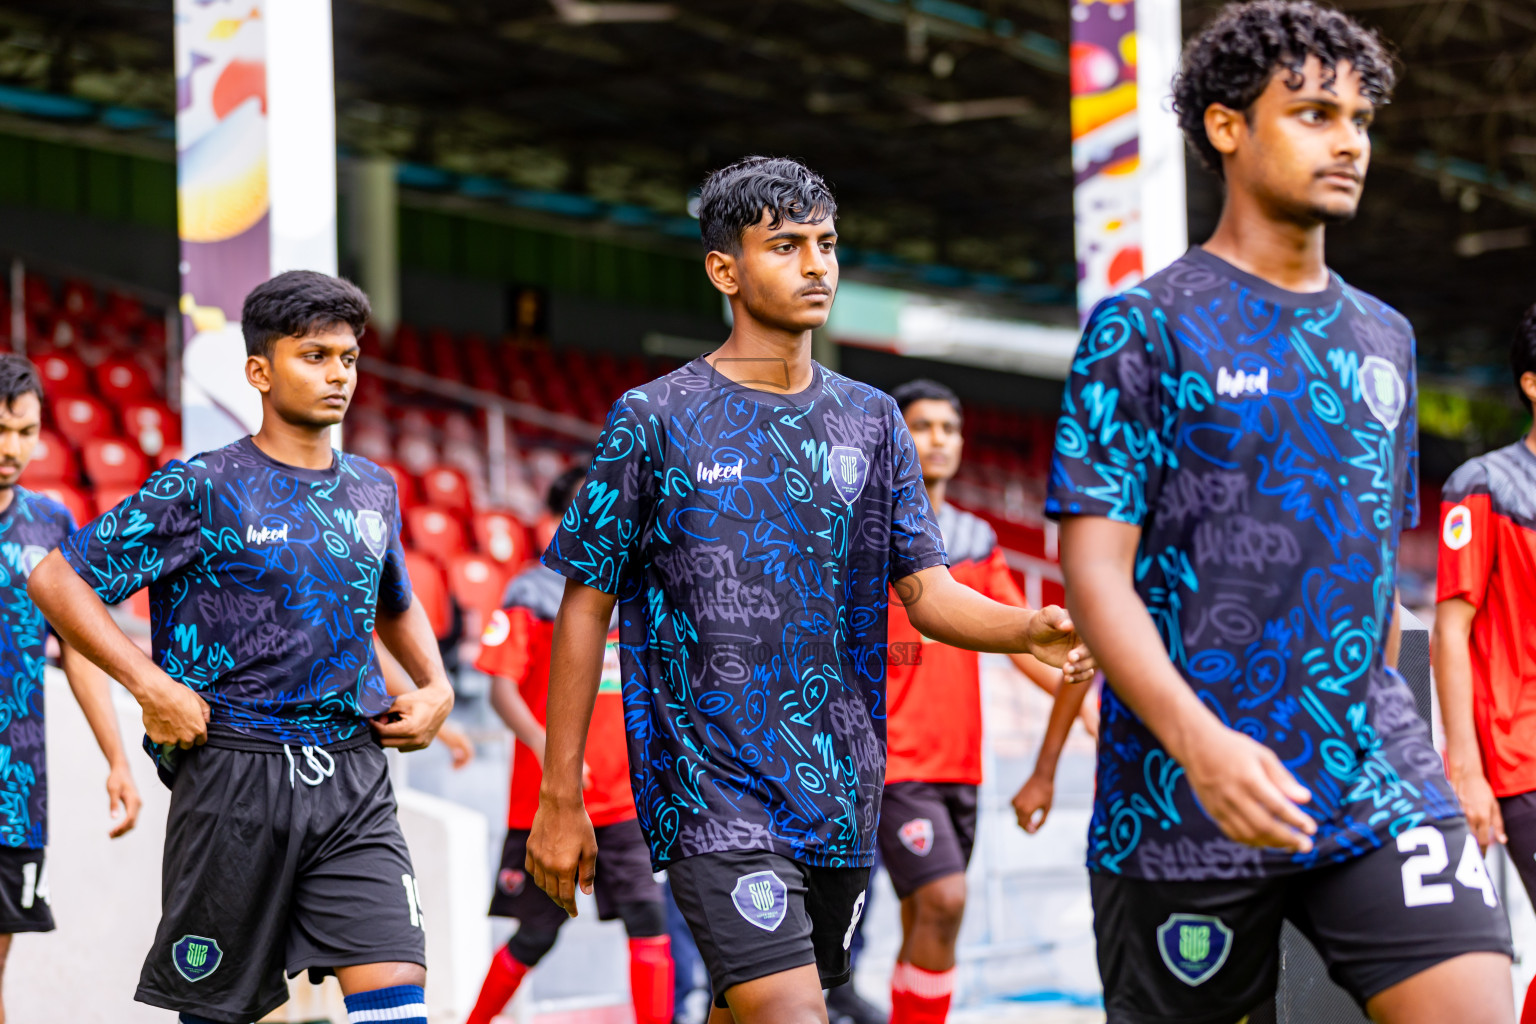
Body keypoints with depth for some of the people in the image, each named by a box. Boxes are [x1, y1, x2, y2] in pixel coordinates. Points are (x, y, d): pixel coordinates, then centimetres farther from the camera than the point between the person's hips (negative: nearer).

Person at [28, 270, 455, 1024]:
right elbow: (57, 579, -4)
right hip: (235, 774, -4)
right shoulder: (204, 488, -4)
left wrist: (436, 686, 13)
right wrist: (152, 686, -13)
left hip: (353, 777, 4)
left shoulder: (373, 491, 12)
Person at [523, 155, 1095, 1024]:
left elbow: (927, 591, 7)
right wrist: (561, 801, -2)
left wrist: (1030, 629, -15)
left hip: (839, 790, 5)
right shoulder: (655, 422, -2)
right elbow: (586, 608, 1)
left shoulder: (872, 422, 11)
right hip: (710, 784, -5)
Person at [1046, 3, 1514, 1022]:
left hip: (1377, 784, 4)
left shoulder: (1383, 337, 15)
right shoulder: (1146, 326, -3)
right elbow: (1095, 566, -11)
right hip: (1183, 803, -4)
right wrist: (1200, 741, -25)